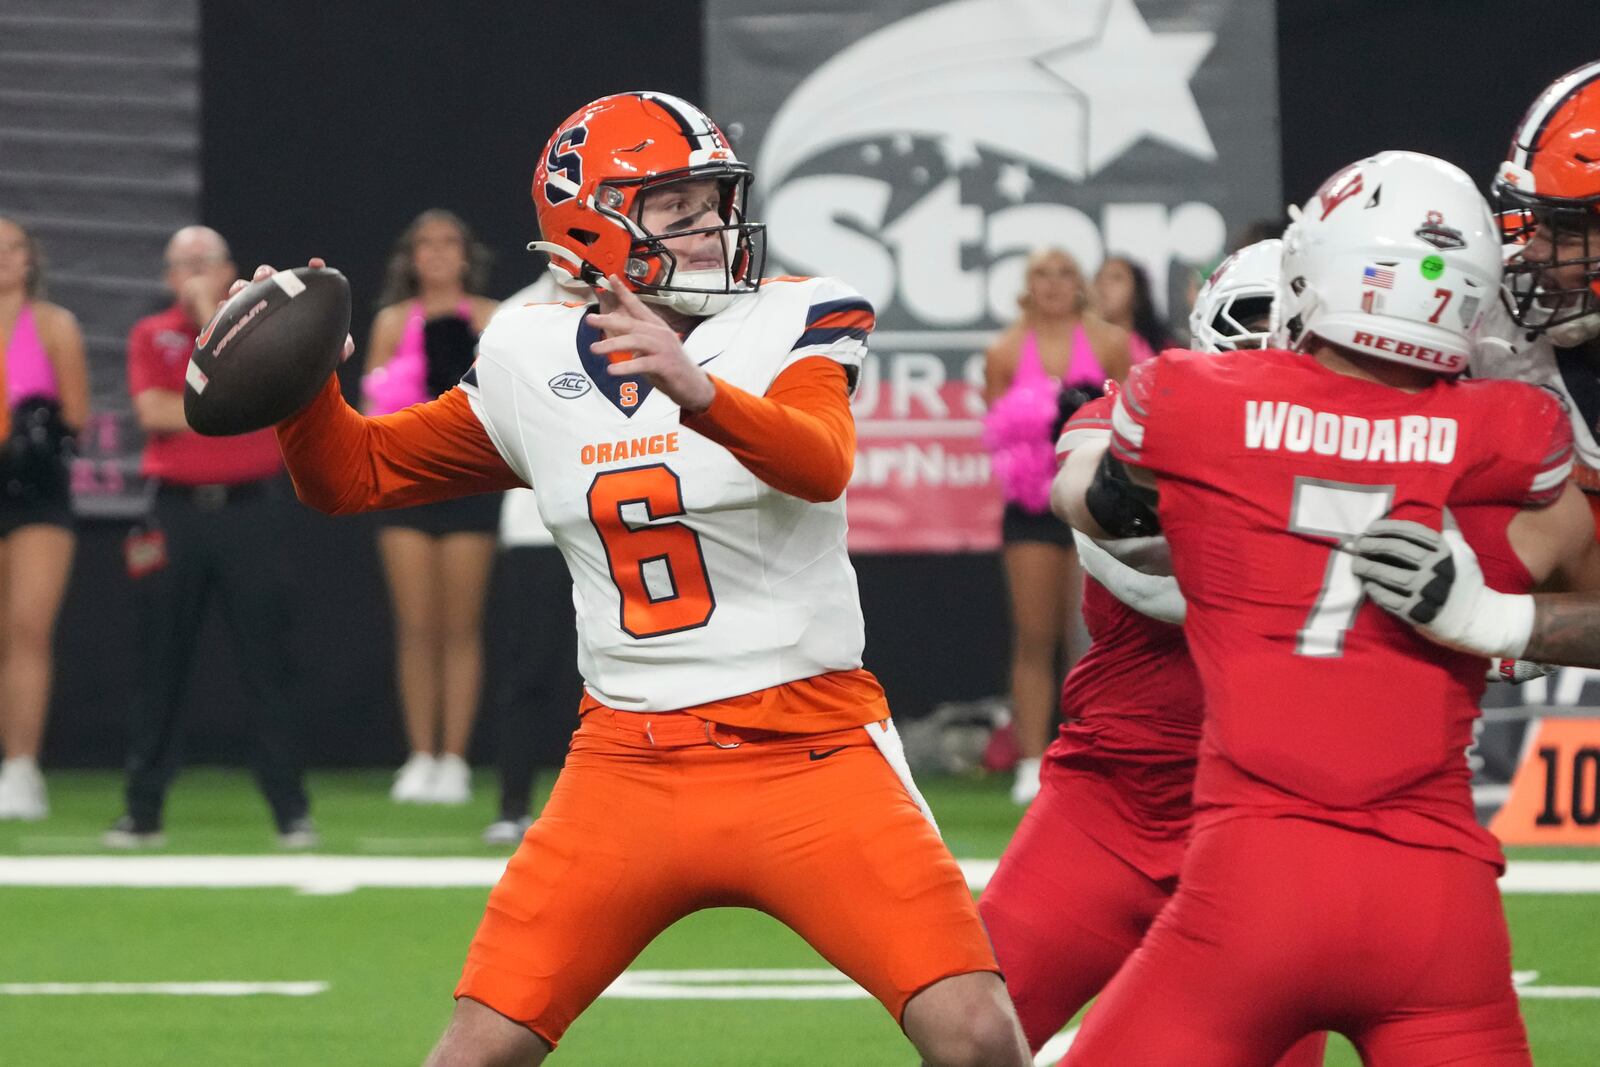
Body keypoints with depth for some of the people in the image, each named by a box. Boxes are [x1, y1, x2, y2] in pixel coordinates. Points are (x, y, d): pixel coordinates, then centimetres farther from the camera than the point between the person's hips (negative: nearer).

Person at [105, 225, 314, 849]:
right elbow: (152, 411, -6)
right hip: (177, 511, 1)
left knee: (266, 666, -3)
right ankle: (143, 812, 8)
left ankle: (292, 812, 0)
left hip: (248, 510, -1)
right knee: (160, 666, 3)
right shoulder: (150, 336, 9)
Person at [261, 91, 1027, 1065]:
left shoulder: (792, 322, -5)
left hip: (809, 755, -2)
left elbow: (821, 465, -27)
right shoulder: (533, 364, 5)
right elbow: (351, 475, 15)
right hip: (629, 765, 3)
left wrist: (696, 390, -45)